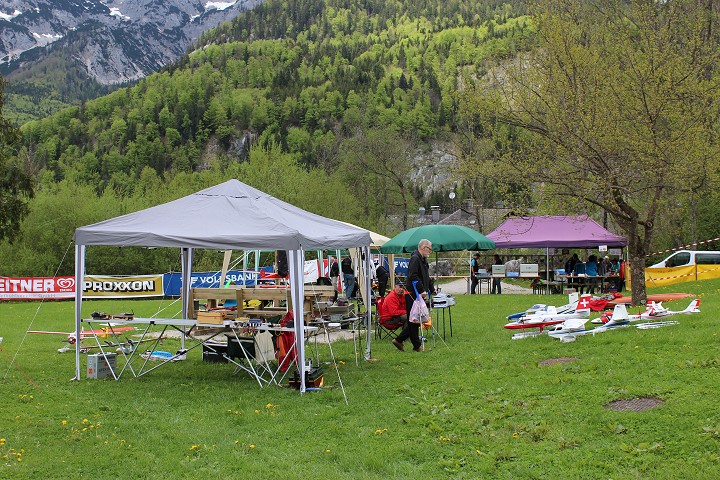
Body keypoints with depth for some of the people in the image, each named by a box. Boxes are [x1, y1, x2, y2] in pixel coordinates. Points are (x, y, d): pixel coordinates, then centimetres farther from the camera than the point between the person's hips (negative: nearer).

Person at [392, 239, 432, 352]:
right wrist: (421, 291, -23)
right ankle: (417, 345, 4)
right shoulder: (415, 258, -14)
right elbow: (413, 277, -24)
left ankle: (399, 340, 17)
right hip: (413, 295, -10)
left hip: (419, 295, 10)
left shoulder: (423, 259, 18)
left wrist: (429, 291, 20)